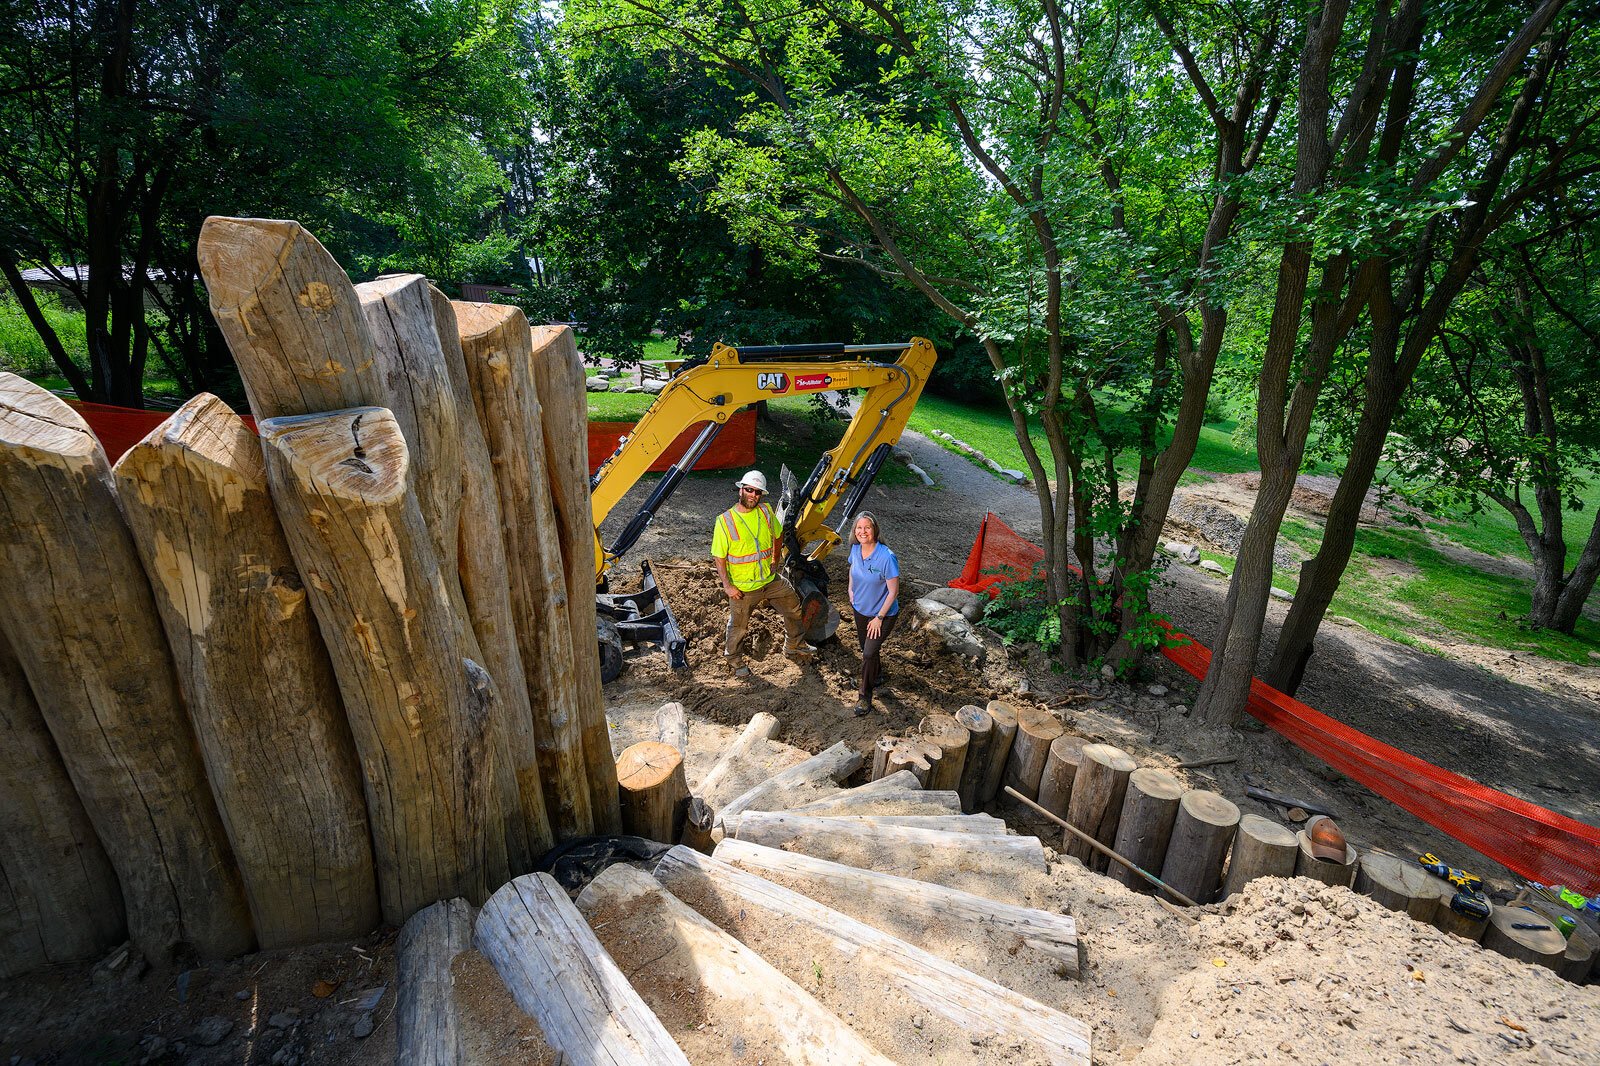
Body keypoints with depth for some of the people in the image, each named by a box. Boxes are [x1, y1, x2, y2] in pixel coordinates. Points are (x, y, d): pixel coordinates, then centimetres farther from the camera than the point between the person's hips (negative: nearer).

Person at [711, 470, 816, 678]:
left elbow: (778, 535, 15)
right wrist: (727, 585, -17)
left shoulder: (766, 511, -5)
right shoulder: (725, 521, -19)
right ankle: (733, 659, 41)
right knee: (738, 626, 13)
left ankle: (795, 646, 41)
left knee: (794, 608, 17)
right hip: (743, 587, -5)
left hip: (771, 579, 5)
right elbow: (719, 557, -14)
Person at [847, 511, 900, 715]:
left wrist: (879, 618, -17)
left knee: (869, 653, -11)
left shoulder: (887, 557, -30)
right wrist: (851, 594, 3)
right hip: (860, 610, 6)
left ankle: (865, 695, 11)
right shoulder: (855, 549, -12)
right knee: (866, 649, 22)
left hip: (883, 615, -6)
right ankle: (874, 679, 50)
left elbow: (893, 591, -22)